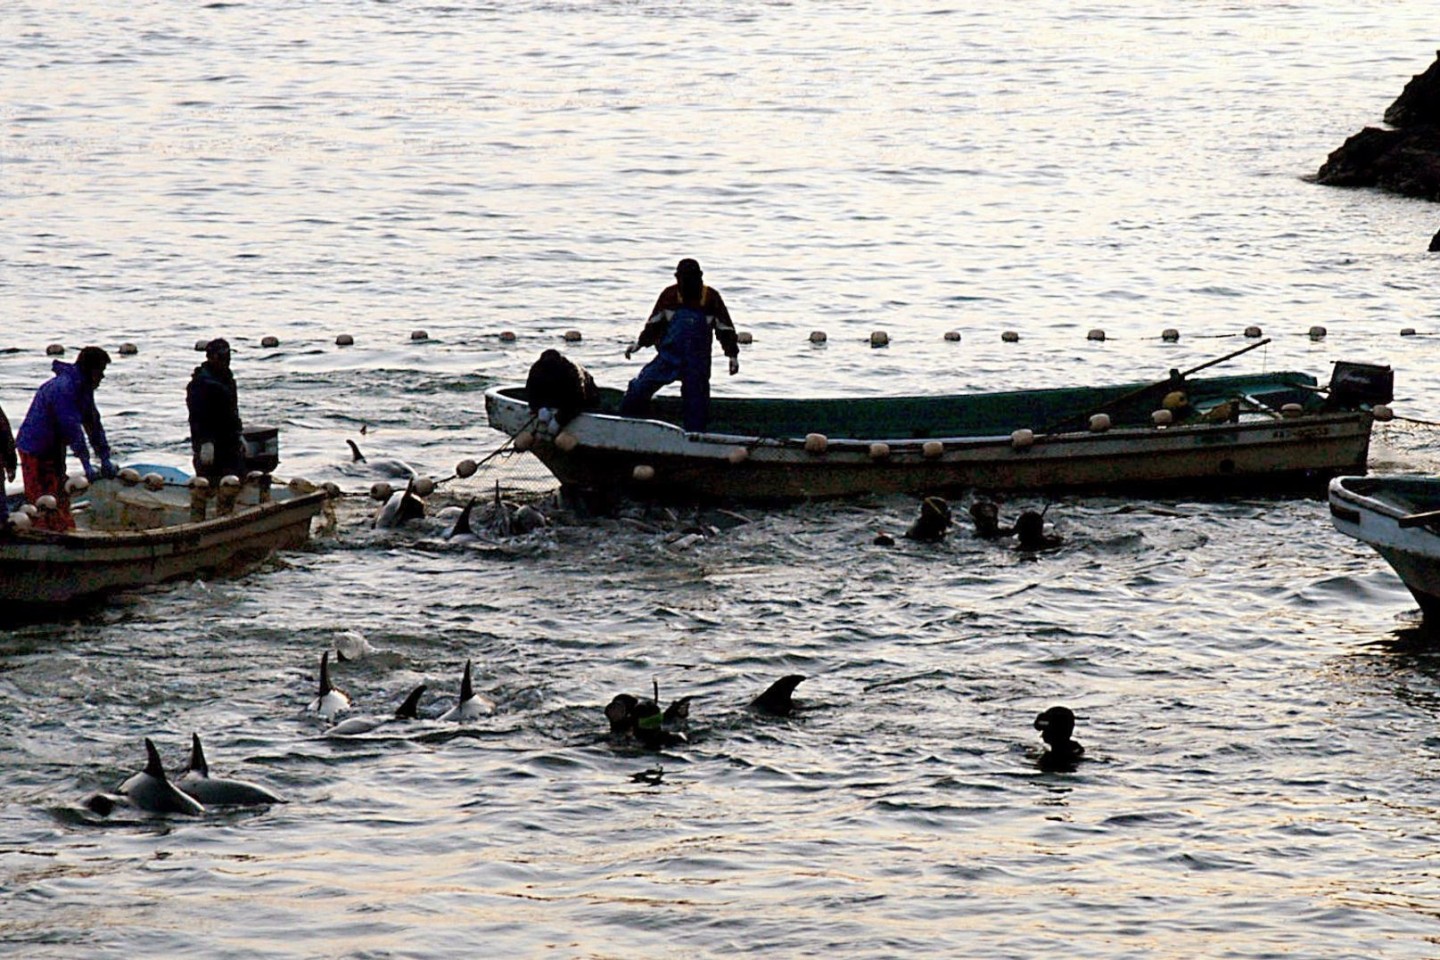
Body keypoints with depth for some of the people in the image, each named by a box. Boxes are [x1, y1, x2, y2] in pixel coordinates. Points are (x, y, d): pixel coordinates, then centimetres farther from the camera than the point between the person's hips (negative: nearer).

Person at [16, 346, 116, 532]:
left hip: (54, 450, 10)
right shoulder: (63, 387, -25)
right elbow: (72, 428, -28)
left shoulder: (84, 388, 7)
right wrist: (86, 465, -28)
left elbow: (93, 423, 11)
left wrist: (105, 459, 5)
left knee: (61, 500, 13)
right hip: (35, 450, -10)